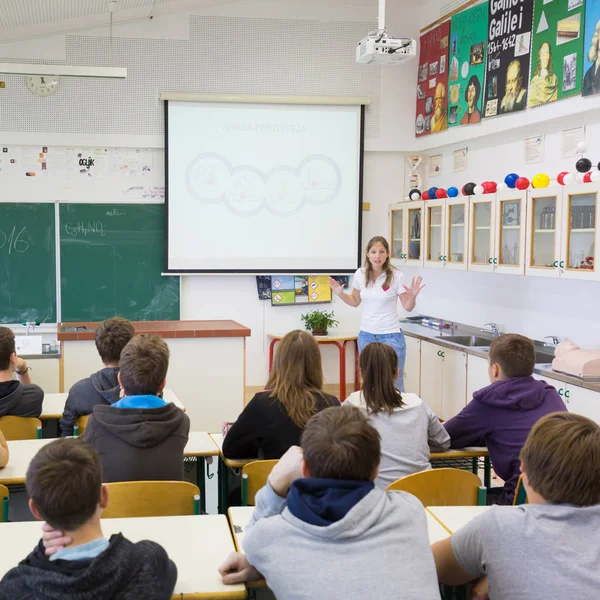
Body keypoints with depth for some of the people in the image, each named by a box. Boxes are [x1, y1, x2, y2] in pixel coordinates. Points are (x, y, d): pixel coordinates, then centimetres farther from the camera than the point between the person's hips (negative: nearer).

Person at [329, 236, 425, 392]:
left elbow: (407, 307, -2)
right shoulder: (360, 275, -2)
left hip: (390, 336, -3)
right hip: (366, 336, 3)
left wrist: (412, 296, -23)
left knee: (394, 384, 3)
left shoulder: (396, 276, -11)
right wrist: (341, 294, -3)